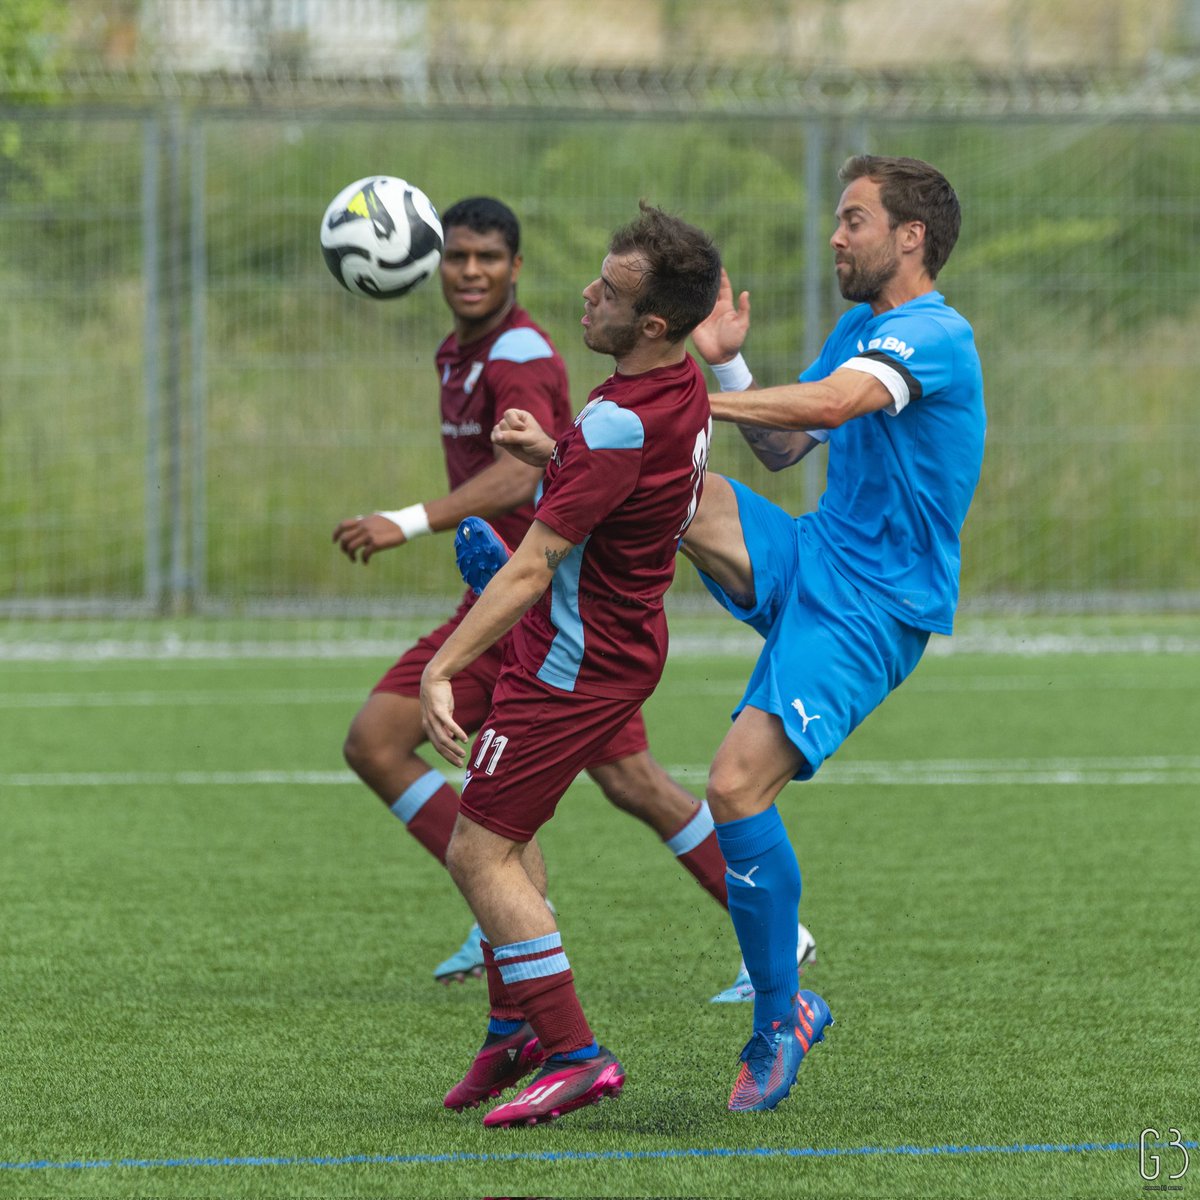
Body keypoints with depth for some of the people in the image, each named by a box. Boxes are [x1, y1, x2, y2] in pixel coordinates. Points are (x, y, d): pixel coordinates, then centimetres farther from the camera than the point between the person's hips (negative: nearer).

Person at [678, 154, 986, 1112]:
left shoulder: (934, 335, -15)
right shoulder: (859, 329, 15)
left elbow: (831, 402, -33)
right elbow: (783, 448, 22)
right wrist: (725, 362, 8)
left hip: (870, 603, -9)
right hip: (810, 559, 9)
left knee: (738, 784, -19)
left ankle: (780, 1024, -8)